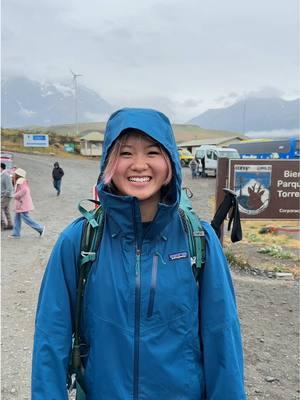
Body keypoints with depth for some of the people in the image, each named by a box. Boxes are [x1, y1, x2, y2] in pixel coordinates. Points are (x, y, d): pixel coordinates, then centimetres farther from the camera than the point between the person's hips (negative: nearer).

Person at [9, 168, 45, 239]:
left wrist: (15, 195, -17)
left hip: (22, 203, -11)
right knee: (17, 218, 12)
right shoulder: (19, 181, 16)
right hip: (21, 203, 11)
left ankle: (40, 228, -1)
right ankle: (16, 234, 17)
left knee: (25, 218, -8)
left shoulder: (21, 181, -16)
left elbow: (24, 190, -28)